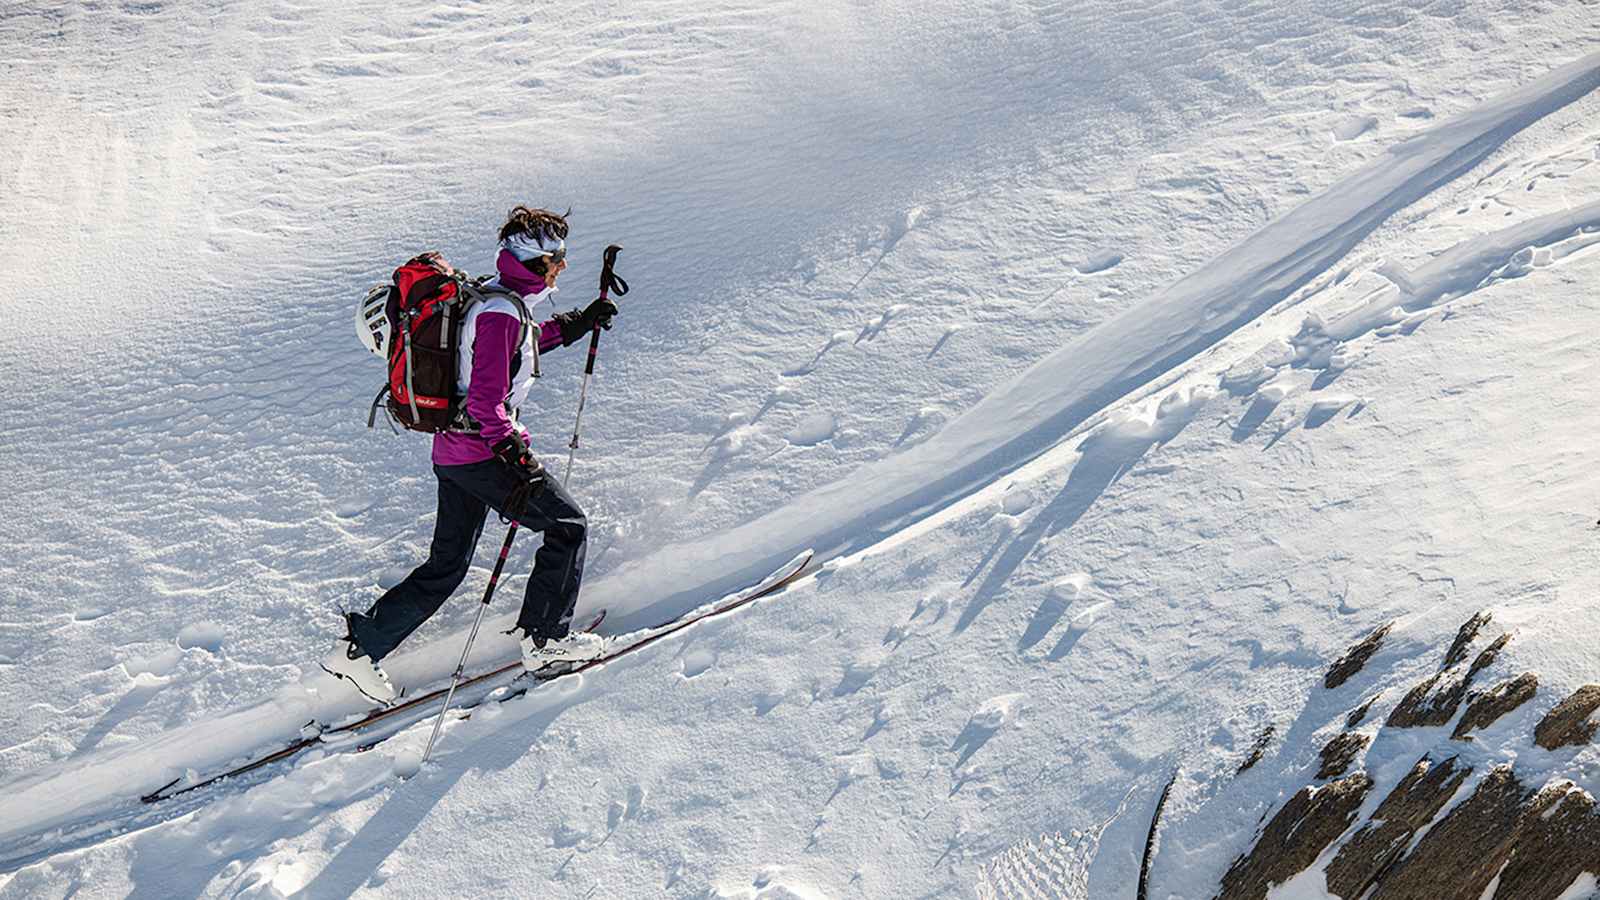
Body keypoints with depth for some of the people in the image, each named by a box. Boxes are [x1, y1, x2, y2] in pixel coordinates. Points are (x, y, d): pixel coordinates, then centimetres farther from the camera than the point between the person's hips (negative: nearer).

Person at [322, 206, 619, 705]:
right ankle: (544, 637, 12)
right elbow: (486, 400, -26)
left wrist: (578, 323, 31)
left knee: (447, 566, 15)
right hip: (482, 453, -10)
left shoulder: (494, 295, 11)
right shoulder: (501, 311, -19)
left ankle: (361, 644, 18)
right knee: (568, 526, 4)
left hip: (451, 452, 10)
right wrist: (516, 459, -31)